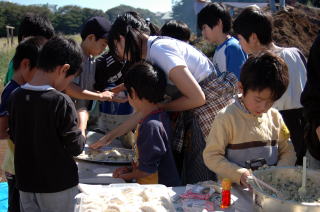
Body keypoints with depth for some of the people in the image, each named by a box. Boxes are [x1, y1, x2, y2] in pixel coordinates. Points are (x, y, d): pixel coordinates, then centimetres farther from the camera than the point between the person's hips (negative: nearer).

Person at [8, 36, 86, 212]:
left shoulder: (15, 97, -4)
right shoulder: (60, 102, -21)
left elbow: (14, 136, 8)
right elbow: (76, 147, -15)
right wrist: (82, 121, 1)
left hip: (26, 184, 5)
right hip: (58, 185, -5)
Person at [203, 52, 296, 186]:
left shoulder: (275, 116, 9)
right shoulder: (227, 117, -6)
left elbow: (287, 151, 15)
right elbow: (211, 156, -7)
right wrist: (240, 175, -19)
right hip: (235, 189, -3)